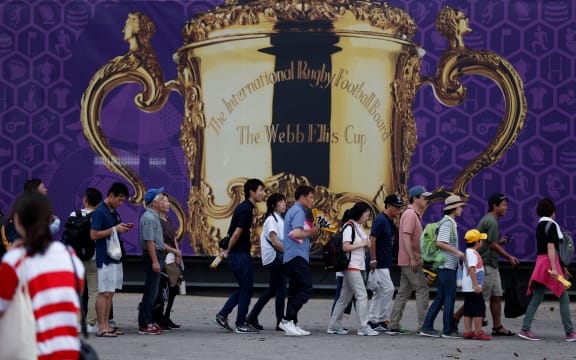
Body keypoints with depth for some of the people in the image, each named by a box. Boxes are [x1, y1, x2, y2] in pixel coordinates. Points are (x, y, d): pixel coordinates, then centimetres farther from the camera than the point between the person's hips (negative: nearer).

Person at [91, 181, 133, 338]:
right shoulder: (99, 211, -13)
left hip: (115, 257, 9)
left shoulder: (113, 212, 15)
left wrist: (123, 228, 6)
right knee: (104, 293, -8)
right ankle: (101, 328, -6)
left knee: (110, 294, 10)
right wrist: (114, 229, -17)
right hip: (105, 258, -9)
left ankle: (106, 325, 13)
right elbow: (94, 235, -18)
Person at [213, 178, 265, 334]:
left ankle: (222, 315, 13)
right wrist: (228, 251, -6)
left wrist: (227, 251, 16)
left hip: (237, 254, 9)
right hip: (240, 254, -9)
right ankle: (241, 324, 3)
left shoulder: (243, 207, 14)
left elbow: (234, 233, 17)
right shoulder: (246, 210, -17)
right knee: (246, 288, -1)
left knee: (244, 288, 15)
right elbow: (237, 234, -19)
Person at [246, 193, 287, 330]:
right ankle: (280, 322, -1)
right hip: (274, 257, -9)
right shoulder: (271, 219, -11)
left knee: (272, 289, 12)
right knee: (280, 288, -6)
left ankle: (252, 317, 16)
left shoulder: (280, 219, 16)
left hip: (278, 258, 9)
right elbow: (274, 242, -19)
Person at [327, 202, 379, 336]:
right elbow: (345, 247, -20)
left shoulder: (358, 227, 16)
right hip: (351, 266, -10)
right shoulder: (349, 226, -12)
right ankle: (363, 327, -10)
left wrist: (367, 243, 1)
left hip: (358, 266, 10)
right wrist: (362, 244, -12)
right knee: (362, 295, -11)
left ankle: (334, 326, 14)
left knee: (345, 297, 10)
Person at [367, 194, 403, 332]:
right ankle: (382, 319, -7)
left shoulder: (389, 221, 14)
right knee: (388, 289, -11)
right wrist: (373, 260, -20)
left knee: (379, 292, 11)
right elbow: (372, 239, -19)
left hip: (384, 263, 10)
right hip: (379, 263, -10)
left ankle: (373, 321, 14)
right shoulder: (380, 220, -14)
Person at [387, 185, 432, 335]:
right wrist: (413, 258, -25)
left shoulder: (414, 215, 19)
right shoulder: (410, 215, -14)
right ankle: (423, 326, -10)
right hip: (411, 261, -10)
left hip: (409, 261, 10)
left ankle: (393, 325, 11)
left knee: (403, 293, 10)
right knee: (422, 290, -9)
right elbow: (406, 237, -22)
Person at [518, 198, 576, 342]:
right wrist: (554, 268, -23)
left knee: (536, 298, 7)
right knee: (564, 298, -1)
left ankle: (525, 329, 0)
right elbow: (551, 247, -19)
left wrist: (561, 266, 29)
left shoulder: (540, 225, 15)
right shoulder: (551, 225, -11)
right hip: (549, 262, -8)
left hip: (540, 261, 8)